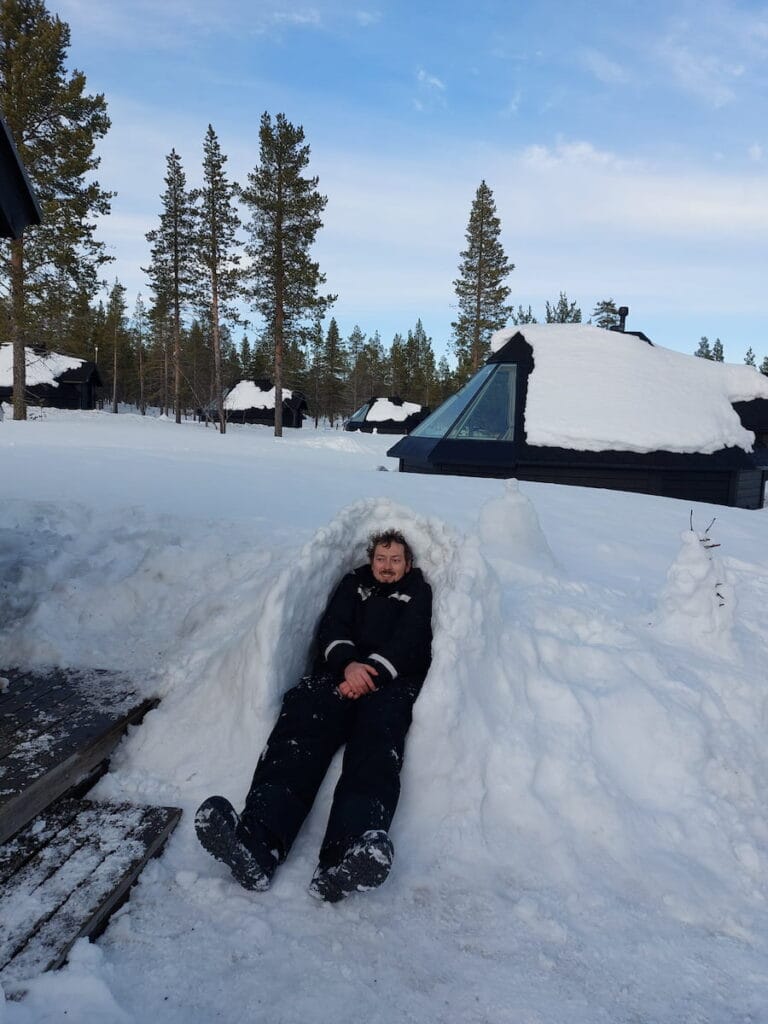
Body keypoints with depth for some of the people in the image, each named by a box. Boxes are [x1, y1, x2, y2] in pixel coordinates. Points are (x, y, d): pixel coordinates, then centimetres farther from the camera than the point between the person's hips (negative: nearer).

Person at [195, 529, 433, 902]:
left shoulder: (419, 593, 23)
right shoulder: (354, 584, 30)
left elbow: (407, 642, 5)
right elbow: (331, 627, 12)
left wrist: (372, 673, -13)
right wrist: (348, 664, -10)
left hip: (392, 681, -2)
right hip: (341, 673, 2)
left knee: (376, 735, -36)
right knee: (303, 717, -32)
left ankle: (347, 856, -64)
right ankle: (256, 838, -57)